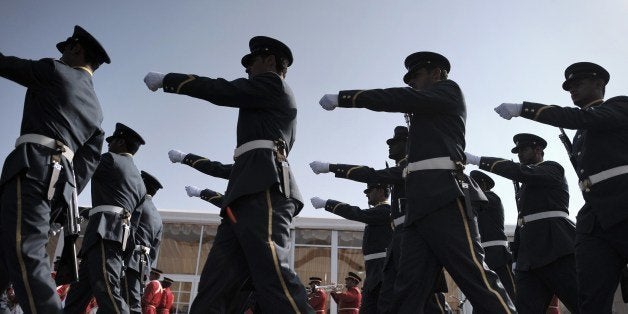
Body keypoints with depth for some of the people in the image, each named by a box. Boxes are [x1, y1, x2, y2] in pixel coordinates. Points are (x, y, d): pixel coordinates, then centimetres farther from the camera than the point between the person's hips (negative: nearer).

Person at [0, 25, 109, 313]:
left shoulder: (55, 70, 9)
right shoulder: (95, 108, 27)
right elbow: (89, 160, 20)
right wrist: (69, 195, 15)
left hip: (32, 165, -7)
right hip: (61, 180, 8)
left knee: (23, 253, -19)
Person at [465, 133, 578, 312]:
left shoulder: (553, 169, 6)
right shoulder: (525, 186, 28)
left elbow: (521, 172, -13)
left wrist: (477, 160, -17)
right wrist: (517, 257, 15)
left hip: (558, 250, -7)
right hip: (529, 258, 7)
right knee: (524, 308, -5)